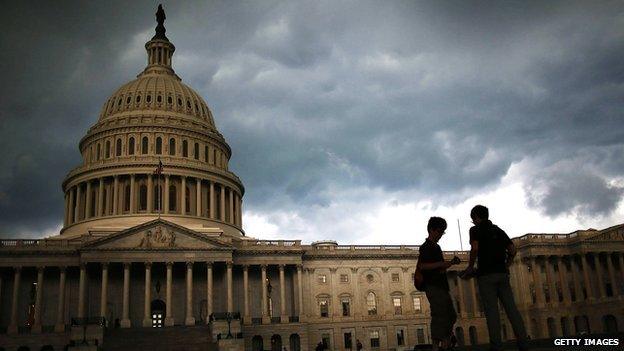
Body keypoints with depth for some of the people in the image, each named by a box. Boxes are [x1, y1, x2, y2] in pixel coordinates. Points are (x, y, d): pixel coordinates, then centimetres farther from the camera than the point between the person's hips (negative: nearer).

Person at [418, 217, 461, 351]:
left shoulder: (436, 247, 22)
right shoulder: (426, 247, -7)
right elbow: (422, 266, -18)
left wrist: (451, 262, 13)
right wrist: (441, 264, -22)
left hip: (441, 286, 10)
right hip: (433, 287, -10)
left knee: (451, 315, 12)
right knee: (439, 315, -15)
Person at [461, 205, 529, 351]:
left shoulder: (476, 230, 2)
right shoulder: (499, 230, 20)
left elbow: (475, 248, -13)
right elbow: (512, 250, 14)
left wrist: (470, 267, -2)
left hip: (486, 274, -5)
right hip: (502, 274, 5)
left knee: (491, 310, -7)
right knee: (511, 308, 1)